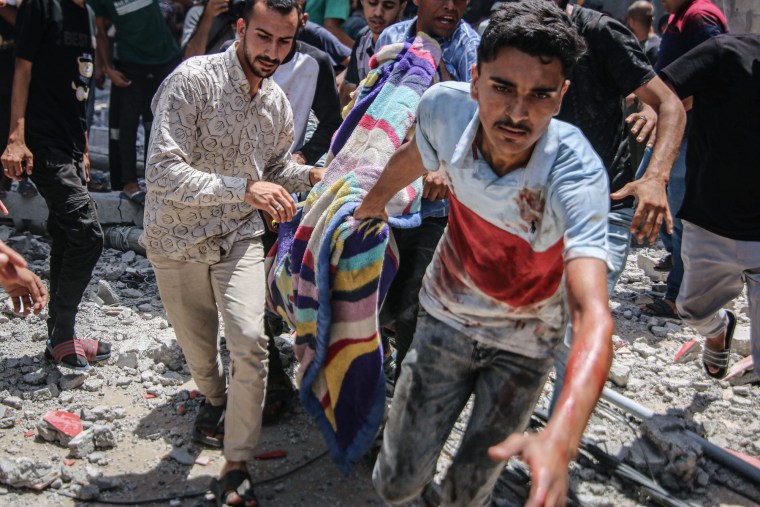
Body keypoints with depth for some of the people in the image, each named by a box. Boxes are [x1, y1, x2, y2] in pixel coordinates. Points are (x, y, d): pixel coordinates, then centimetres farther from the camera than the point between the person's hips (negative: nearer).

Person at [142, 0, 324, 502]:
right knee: (198, 346, 14)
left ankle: (237, 467, -1)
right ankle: (215, 397, 50)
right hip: (179, 239, -2)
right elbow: (164, 174, -31)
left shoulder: (278, 102, -3)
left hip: (239, 237, 3)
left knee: (250, 341, -15)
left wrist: (311, 175, -4)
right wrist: (244, 188, -40)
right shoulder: (193, 80, -22)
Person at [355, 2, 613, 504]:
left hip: (524, 344, -2)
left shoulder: (577, 175, -34)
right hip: (447, 316, 2)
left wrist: (561, 438, -63)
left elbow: (594, 317, -46)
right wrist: (371, 204, 21)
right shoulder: (445, 107, -24)